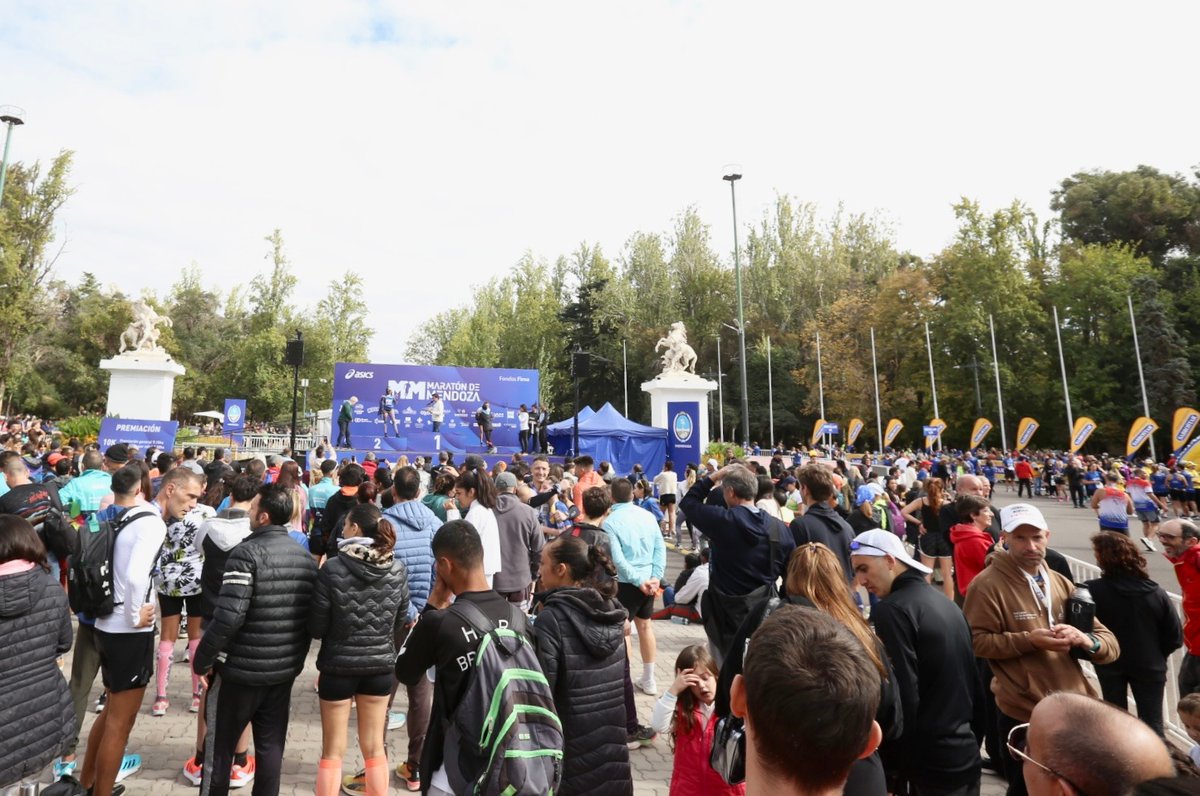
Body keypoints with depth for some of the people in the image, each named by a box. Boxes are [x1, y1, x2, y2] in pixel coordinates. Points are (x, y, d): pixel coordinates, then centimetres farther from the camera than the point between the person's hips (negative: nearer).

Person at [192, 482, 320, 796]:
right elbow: (312, 618, 7)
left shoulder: (246, 553, -17)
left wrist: (202, 659, -8)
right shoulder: (306, 557, 2)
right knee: (271, 746, 16)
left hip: (240, 668, -5)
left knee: (220, 745, 16)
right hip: (284, 670, 5)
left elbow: (228, 617, -22)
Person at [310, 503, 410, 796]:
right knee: (374, 747, 18)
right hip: (380, 665, 3)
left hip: (338, 665, -2)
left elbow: (316, 627, -11)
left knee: (333, 751, 16)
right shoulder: (397, 570, -9)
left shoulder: (333, 569, -18)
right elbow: (400, 622, 1)